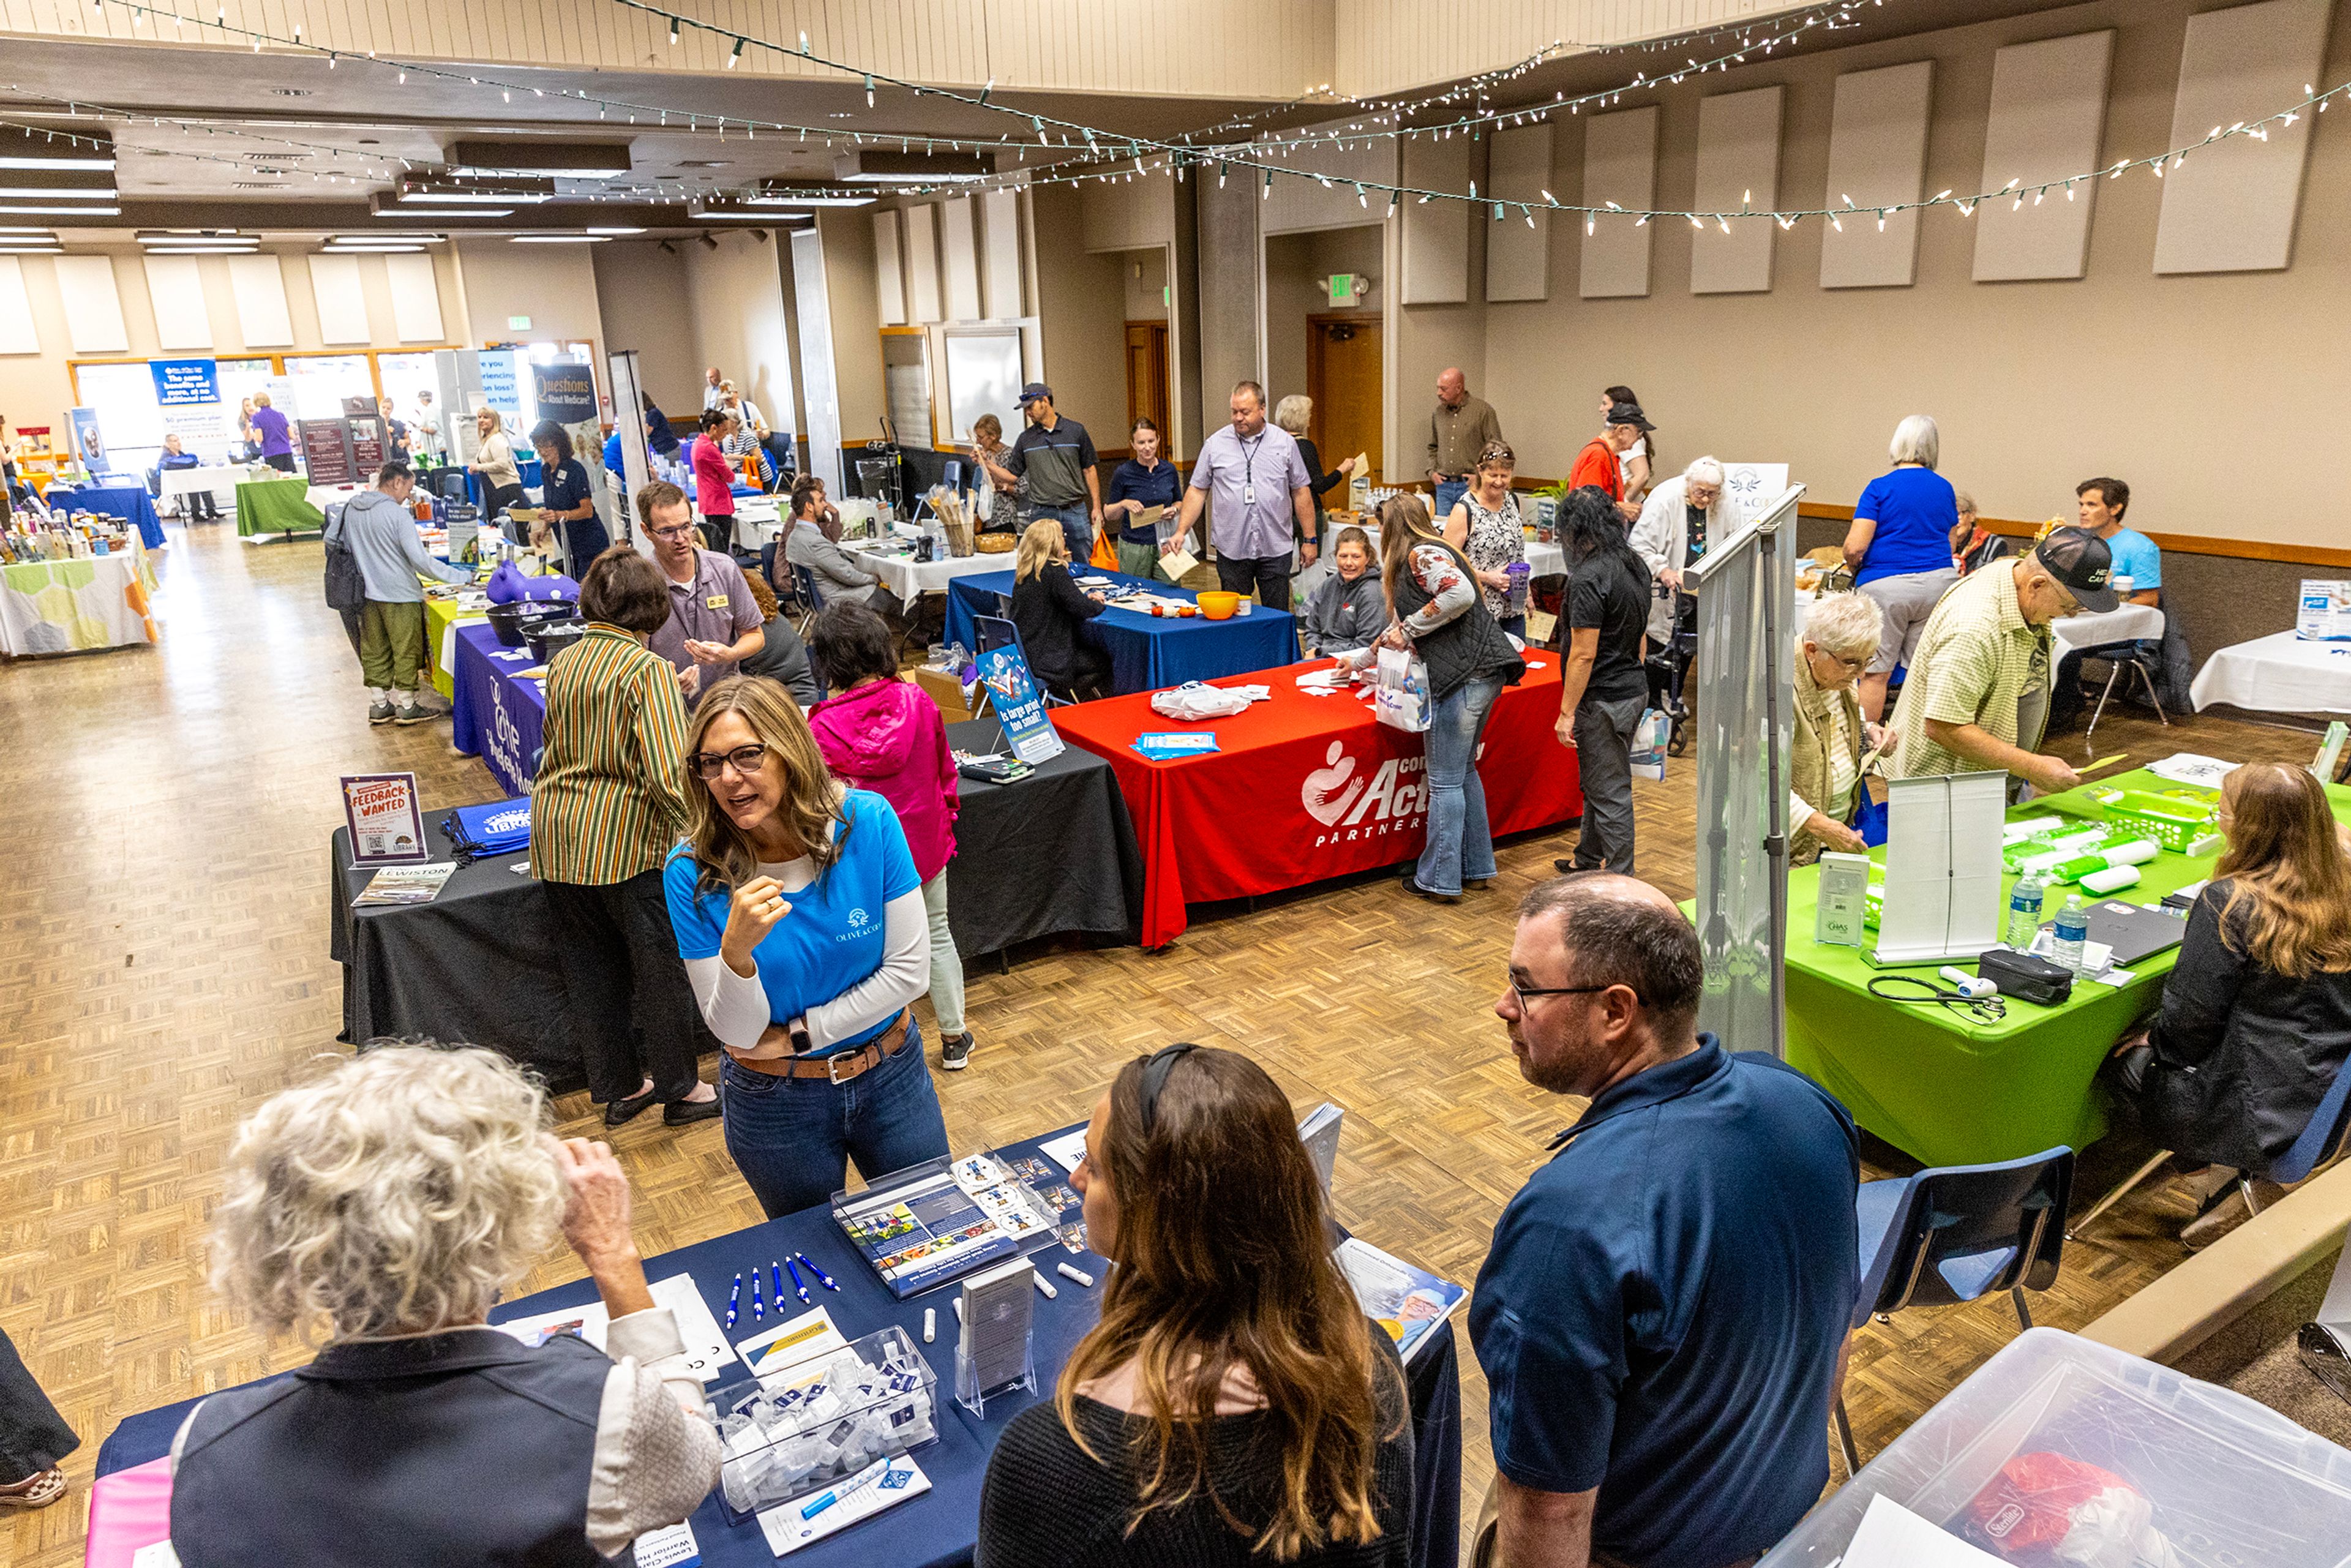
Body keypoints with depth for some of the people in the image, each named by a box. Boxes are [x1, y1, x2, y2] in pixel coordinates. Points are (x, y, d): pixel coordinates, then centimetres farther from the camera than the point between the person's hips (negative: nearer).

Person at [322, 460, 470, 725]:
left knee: (374, 651, 15)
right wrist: (462, 577, -18)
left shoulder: (350, 509, 4)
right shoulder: (398, 515, -17)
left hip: (367, 594, 7)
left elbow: (330, 540, 15)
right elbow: (420, 561, -21)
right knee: (406, 651, 5)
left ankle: (380, 706, 23)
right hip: (399, 595, -7)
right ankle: (408, 707, 12)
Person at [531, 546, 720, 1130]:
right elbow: (669, 774, -23)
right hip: (626, 841, -6)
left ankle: (617, 1087, 30)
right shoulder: (648, 669, -14)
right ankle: (678, 1089, 23)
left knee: (590, 967, 16)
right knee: (660, 966, 10)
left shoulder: (563, 662, 6)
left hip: (556, 837, 7)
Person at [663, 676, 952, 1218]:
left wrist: (793, 1036, -15)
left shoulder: (868, 821, -18)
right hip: (776, 1104, -1)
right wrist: (737, 950, -36)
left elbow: (909, 969, -15)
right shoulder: (693, 872, -18)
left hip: (891, 1075, 1)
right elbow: (734, 1031, -16)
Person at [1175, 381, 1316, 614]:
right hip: (1231, 548, 0)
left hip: (1276, 548, 0)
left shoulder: (1285, 443, 4)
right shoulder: (1215, 444, 3)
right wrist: (1182, 532, -4)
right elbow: (1197, 491, 6)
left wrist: (1310, 539, 6)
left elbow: (1301, 492, 8)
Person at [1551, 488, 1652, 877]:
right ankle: (1589, 859, 39)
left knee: (1610, 792, -1)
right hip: (1634, 688, 10)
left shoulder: (1589, 578, -22)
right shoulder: (1635, 564, 7)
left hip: (1604, 700, -10)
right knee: (1596, 781, 23)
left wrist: (1566, 713, -17)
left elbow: (1583, 655, -22)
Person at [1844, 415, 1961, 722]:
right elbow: (1949, 542, 19)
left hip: (1886, 586, -4)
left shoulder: (1880, 487, -6)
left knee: (1876, 671, 2)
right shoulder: (1945, 489, 9)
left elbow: (1855, 547, -13)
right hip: (1938, 583, 5)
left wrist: (1853, 570, 7)